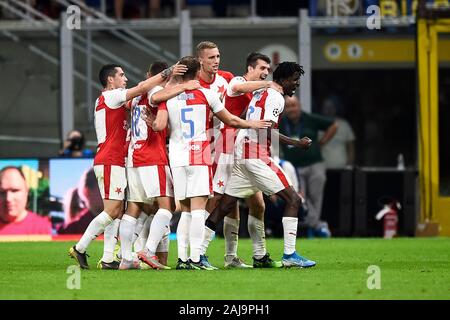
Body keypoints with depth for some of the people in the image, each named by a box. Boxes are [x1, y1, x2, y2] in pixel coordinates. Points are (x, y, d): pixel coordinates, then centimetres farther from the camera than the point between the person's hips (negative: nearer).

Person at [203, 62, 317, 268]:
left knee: (225, 205, 10)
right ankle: (289, 255, -11)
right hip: (258, 157, -9)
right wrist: (296, 143, -12)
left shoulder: (259, 94, 20)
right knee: (293, 200, -5)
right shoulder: (276, 98, -8)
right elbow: (268, 131, -16)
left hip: (241, 155, 9)